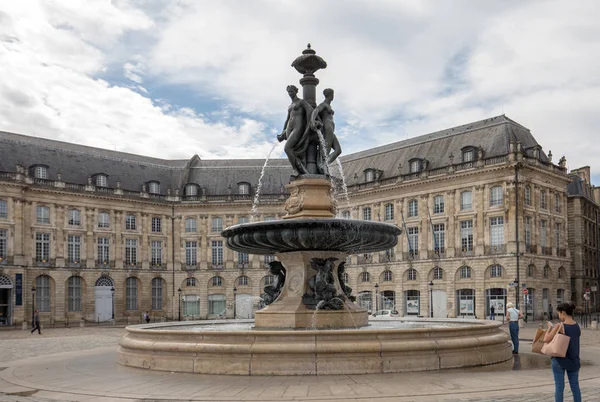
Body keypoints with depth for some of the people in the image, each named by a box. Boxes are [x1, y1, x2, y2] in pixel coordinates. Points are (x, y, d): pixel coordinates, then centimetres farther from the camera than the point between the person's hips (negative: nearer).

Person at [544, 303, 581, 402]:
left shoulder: (559, 326, -17)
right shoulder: (578, 327, -1)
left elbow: (546, 339, -14)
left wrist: (550, 328, 1)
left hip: (560, 360, -5)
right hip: (573, 360, 5)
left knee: (559, 386, 4)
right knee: (575, 386, 15)